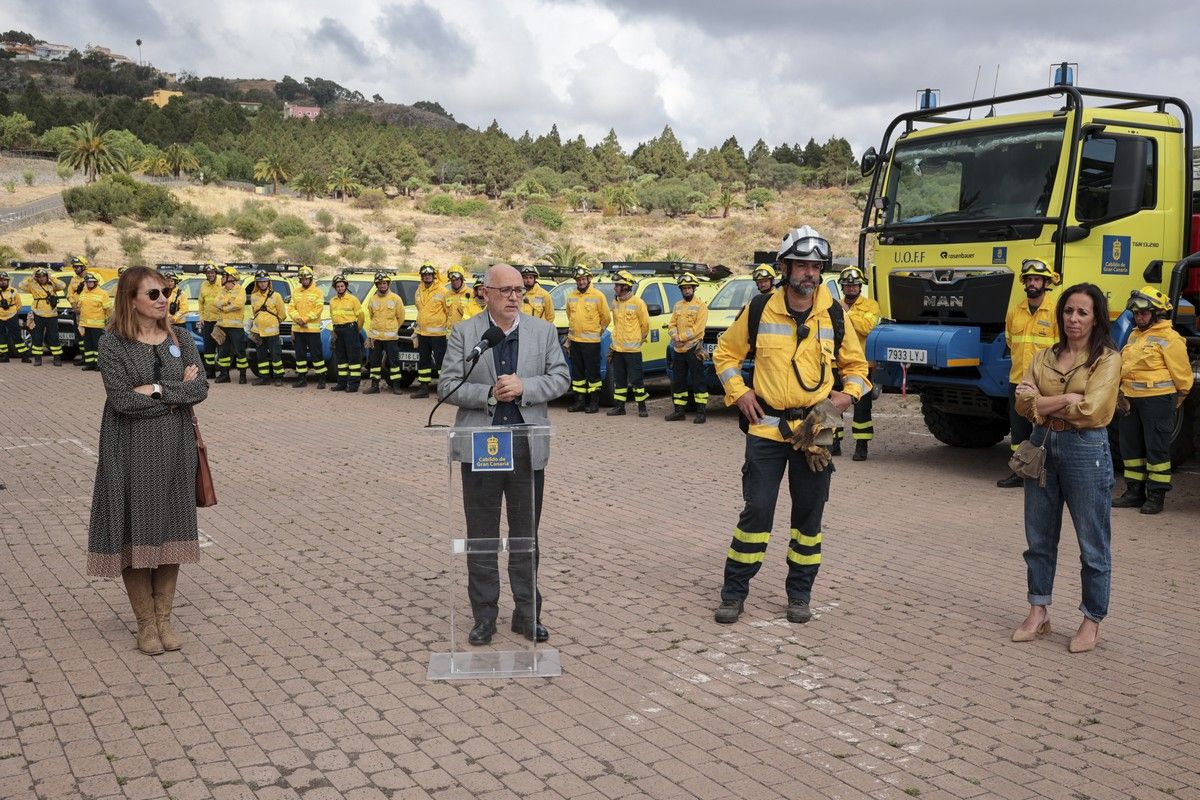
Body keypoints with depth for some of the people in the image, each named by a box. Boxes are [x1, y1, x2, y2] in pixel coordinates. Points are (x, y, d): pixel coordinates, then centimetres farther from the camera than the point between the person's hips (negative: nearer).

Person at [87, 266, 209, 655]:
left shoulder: (180, 339, 5)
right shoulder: (113, 343, -6)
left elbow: (200, 388, -5)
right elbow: (120, 398, -16)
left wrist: (156, 390, -15)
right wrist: (177, 391, -12)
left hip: (175, 447, 3)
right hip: (131, 449, -3)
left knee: (172, 530, 6)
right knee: (135, 532, 2)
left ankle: (163, 618, 19)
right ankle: (146, 622, 15)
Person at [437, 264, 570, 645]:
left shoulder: (543, 331, 5)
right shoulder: (463, 333, 0)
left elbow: (560, 378, 2)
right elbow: (447, 386, -3)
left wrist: (523, 387, -15)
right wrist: (489, 394, -18)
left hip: (528, 446, 1)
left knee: (526, 536, 11)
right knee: (481, 537, 7)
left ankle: (527, 613, 22)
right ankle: (484, 616, 19)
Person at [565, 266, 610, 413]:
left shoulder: (598, 296, -5)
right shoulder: (571, 296, 10)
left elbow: (606, 318, 1)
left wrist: (598, 332, 7)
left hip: (591, 341, -5)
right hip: (574, 340, 5)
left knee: (593, 372, -1)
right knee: (577, 372, 10)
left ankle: (594, 402, 5)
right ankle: (579, 401, 17)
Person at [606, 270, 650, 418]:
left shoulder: (637, 303, -11)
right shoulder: (615, 302, 10)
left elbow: (645, 324, -3)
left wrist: (639, 339, 6)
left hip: (632, 349, -6)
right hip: (617, 348, 7)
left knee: (636, 379, -3)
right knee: (619, 379, 10)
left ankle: (642, 407, 5)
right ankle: (619, 407, 17)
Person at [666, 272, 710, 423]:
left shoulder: (701, 305, -5)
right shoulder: (677, 305, 15)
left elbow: (698, 328, -14)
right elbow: (672, 325, 11)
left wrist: (681, 337, -16)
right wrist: (675, 336, -10)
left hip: (693, 349, -7)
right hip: (679, 349, 7)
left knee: (697, 381, -5)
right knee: (678, 382, 11)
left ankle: (701, 412, -3)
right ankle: (679, 411, 19)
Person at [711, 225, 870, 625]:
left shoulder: (834, 315, 3)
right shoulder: (760, 310, -2)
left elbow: (855, 365, 15)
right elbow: (725, 352, 11)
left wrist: (847, 396, -3)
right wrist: (738, 393, -2)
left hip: (815, 430, 2)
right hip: (766, 427, -2)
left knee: (808, 514, 9)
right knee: (757, 509, -3)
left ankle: (799, 594, 23)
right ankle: (734, 592, 10)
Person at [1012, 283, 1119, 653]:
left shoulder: (1107, 359, -5)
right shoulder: (1044, 356, 8)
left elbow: (1091, 411, -17)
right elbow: (1023, 403, -4)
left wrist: (1043, 403, -8)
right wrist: (1067, 400, -15)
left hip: (1086, 450, -5)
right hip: (1043, 447, 5)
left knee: (1092, 543, 5)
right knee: (1039, 538, 13)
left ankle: (1092, 621, 18)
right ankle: (1038, 612, 25)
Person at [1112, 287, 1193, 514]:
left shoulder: (1169, 338, -10)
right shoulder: (1134, 335, 15)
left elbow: (1182, 374, -6)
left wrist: (1174, 401, 2)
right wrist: (1123, 395, 16)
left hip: (1157, 400, -8)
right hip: (1131, 400, 8)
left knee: (1156, 448, -2)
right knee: (1130, 446, 12)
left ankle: (1156, 495, 6)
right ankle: (1135, 492, 21)